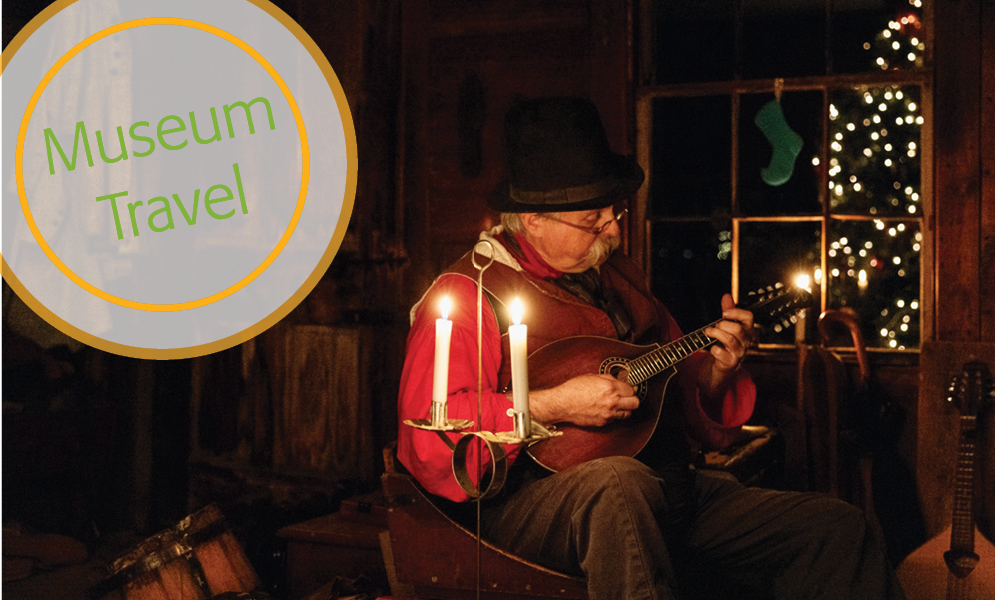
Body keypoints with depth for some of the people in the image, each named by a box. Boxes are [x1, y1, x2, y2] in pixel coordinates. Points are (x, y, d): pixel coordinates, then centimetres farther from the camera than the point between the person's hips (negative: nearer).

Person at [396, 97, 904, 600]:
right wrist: (551, 406, -22)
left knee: (838, 529, -4)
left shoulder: (619, 277, 19)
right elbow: (428, 437, -18)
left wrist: (715, 370, 3)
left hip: (665, 496, 7)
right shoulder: (469, 293, -5)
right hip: (533, 502, -6)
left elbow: (690, 409, 25)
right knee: (618, 482, -41)